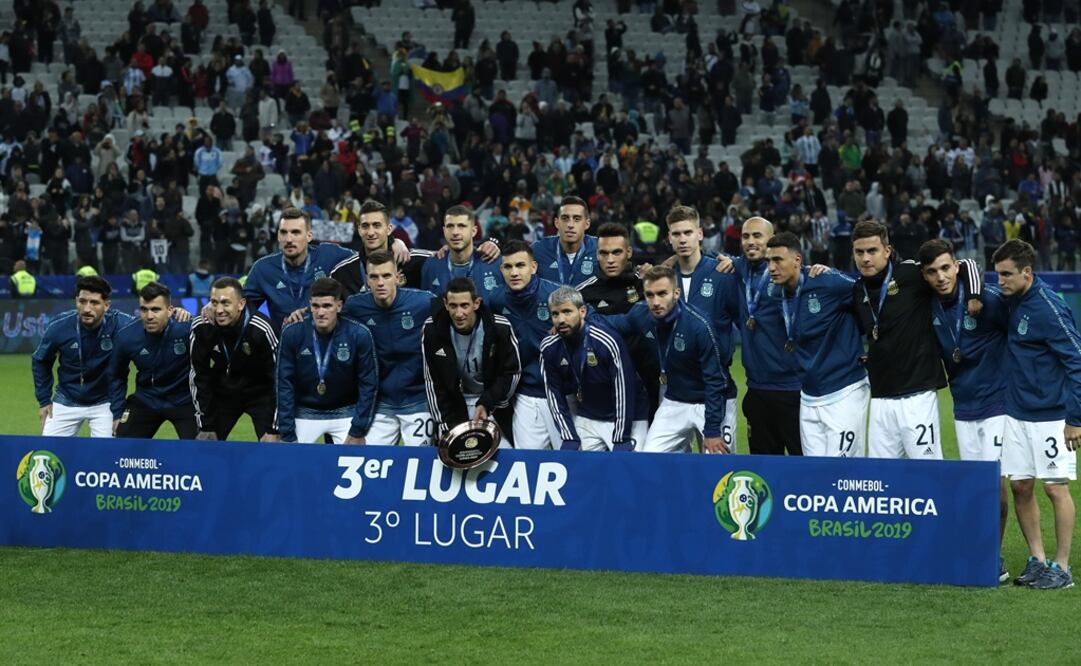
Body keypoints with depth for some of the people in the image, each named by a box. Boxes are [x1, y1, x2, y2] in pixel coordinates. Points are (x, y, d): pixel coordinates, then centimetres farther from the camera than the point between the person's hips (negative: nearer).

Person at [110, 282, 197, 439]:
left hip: (184, 401, -3)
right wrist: (117, 413, 7)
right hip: (145, 401, 3)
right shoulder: (125, 337, -14)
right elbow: (116, 376, 4)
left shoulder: (187, 328, -29)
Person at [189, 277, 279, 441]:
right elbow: (199, 376, -7)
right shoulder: (201, 327, -19)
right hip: (223, 394, 3)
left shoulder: (261, 329, -29)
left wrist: (274, 429, -19)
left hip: (260, 393, -3)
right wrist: (205, 425, -6)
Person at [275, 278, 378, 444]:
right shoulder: (292, 333, -16)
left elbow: (368, 385, -11)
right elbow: (285, 384, -11)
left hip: (345, 413, -1)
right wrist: (287, 433, -14)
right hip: (305, 413, 1)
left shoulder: (359, 335, -18)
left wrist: (358, 432, -13)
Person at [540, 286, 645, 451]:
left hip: (625, 418, -4)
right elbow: (554, 394, -1)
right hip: (586, 419, 4)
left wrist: (621, 440, -19)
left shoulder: (607, 340, -25)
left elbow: (624, 390, -21)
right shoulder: (549, 348, -9)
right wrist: (570, 438, -5)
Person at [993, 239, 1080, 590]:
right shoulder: (1011, 302, 5)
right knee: (1020, 485, 7)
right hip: (1017, 412, 8)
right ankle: (1037, 560, 16)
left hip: (1051, 414, -8)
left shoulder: (1049, 308, -18)